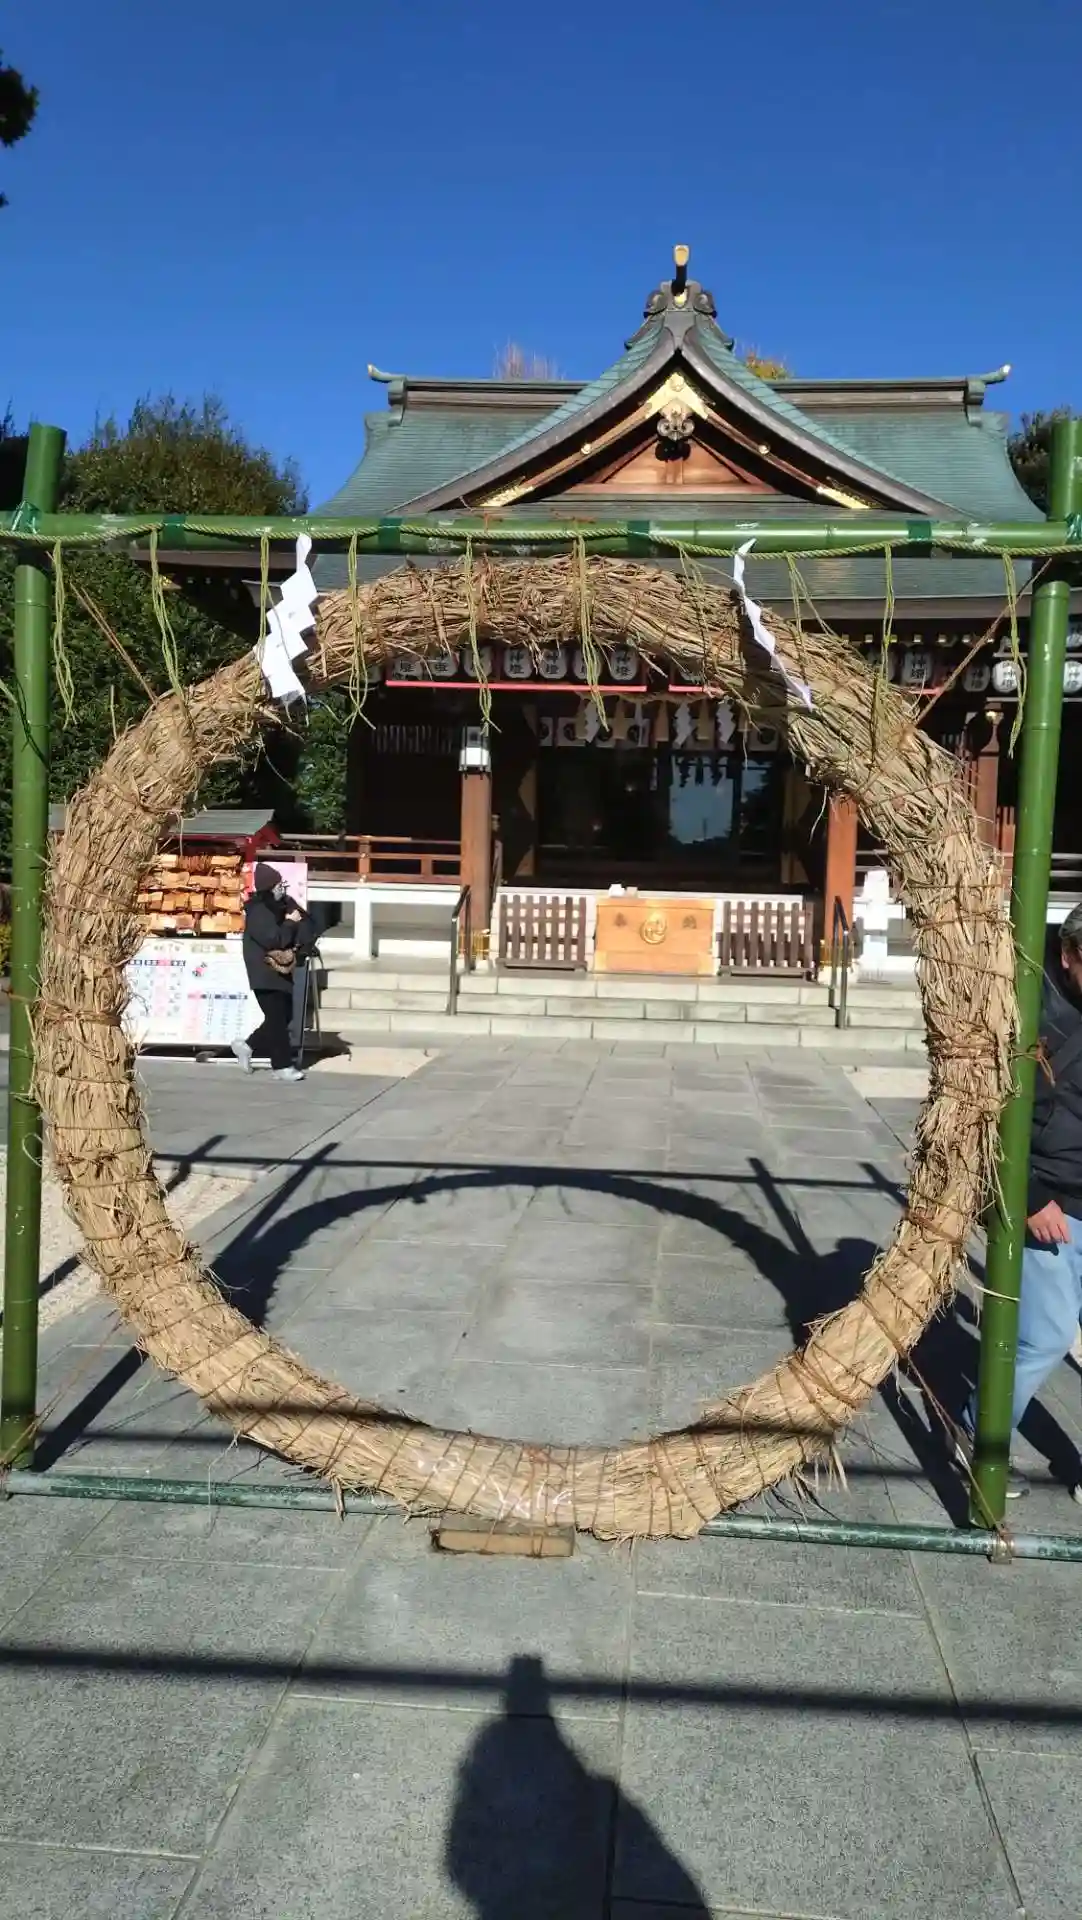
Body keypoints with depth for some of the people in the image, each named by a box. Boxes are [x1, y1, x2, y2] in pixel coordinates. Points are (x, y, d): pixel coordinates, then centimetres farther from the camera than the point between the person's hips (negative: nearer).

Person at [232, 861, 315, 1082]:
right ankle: (282, 1066, -1)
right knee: (277, 1018, -7)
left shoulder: (284, 905, 8)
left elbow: (307, 927, 7)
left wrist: (299, 944, -11)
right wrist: (290, 923, -12)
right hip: (265, 973, -8)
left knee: (283, 1016, 11)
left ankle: (248, 1046, 24)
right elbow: (273, 940, -24)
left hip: (280, 970, 8)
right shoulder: (258, 912, -15)